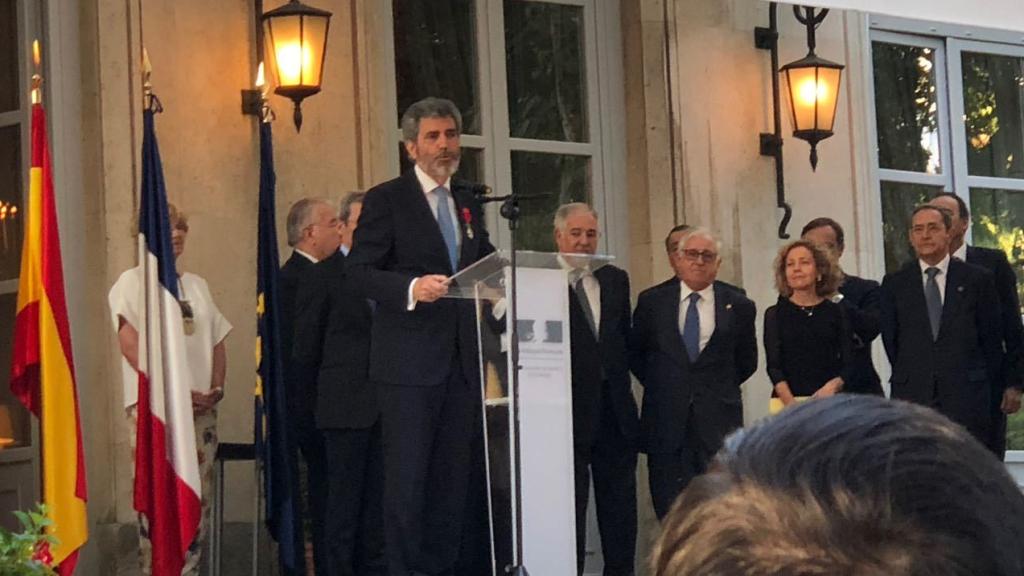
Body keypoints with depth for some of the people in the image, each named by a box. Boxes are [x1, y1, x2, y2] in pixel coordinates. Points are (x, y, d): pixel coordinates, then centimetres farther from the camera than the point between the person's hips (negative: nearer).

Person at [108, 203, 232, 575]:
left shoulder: (196, 285, 18)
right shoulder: (133, 281, 1)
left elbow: (217, 342, 18)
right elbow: (130, 345, -9)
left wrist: (217, 388, 0)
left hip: (201, 406, 5)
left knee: (198, 501, 2)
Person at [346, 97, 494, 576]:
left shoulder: (469, 202, 17)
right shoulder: (386, 199, -2)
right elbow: (360, 271, -9)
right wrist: (412, 288, -25)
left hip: (462, 359, 6)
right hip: (409, 362, -6)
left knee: (451, 478, 8)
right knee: (407, 478, -6)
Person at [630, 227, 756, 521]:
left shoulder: (738, 306, 6)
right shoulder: (651, 301, 6)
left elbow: (747, 361, 15)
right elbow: (635, 353, 15)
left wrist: (721, 388, 8)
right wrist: (658, 386, 8)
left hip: (717, 420, 0)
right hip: (666, 419, 0)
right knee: (669, 509, 1)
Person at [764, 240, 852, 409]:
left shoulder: (835, 312, 9)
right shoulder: (775, 314, 7)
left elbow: (847, 364, 7)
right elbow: (773, 366, -1)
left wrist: (832, 386, -14)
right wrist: (790, 403, -17)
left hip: (828, 401, 1)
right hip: (786, 401, -1)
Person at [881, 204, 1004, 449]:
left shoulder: (978, 279, 6)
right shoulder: (895, 283, 10)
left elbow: (992, 337, 8)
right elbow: (890, 338, 13)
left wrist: (989, 386, 8)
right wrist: (907, 378, 10)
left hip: (966, 396, -1)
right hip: (913, 396, 1)